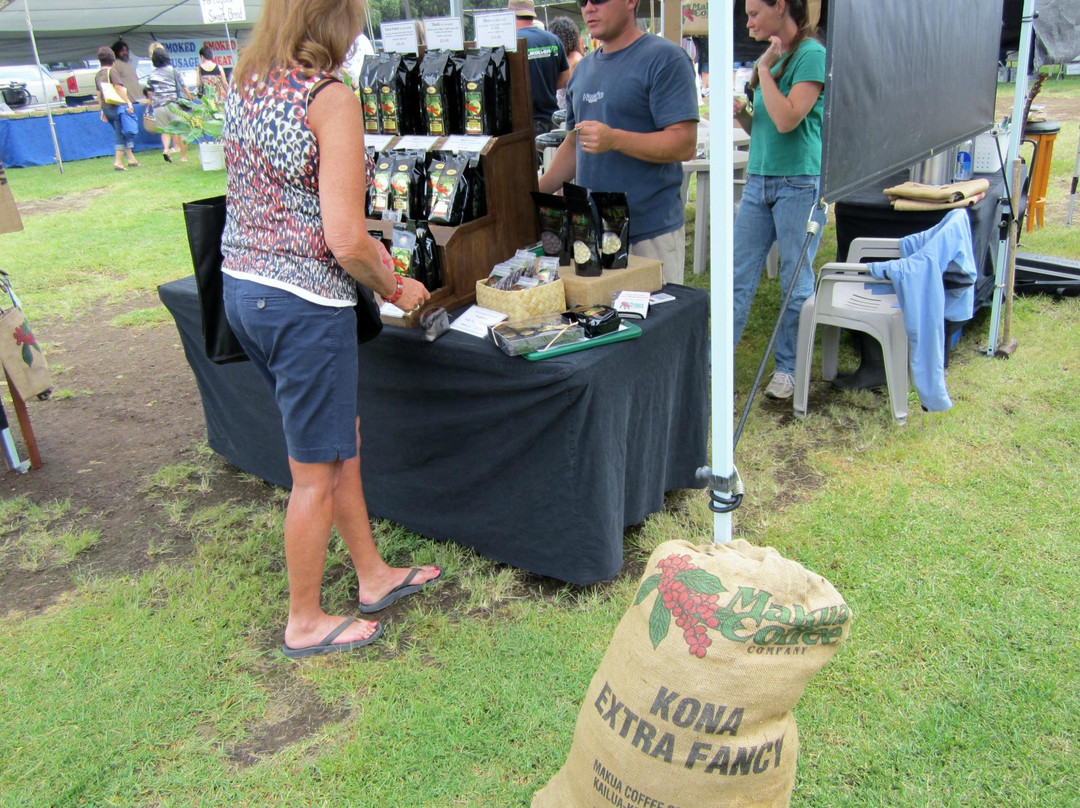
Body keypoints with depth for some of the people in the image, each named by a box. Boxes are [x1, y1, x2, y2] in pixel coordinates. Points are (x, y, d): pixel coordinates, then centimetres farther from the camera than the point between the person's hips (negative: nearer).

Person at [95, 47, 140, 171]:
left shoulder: (98, 75, 16)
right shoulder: (112, 71, -7)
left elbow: (98, 93, 19)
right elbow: (118, 87, -19)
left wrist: (102, 110, 23)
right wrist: (128, 102, -21)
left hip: (106, 108, 8)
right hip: (117, 106, -8)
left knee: (120, 134, 15)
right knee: (121, 135, -3)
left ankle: (131, 158, 16)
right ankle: (118, 161, -8)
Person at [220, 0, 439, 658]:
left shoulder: (244, 86, 9)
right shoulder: (331, 97, -16)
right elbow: (345, 240, -21)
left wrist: (365, 245, 19)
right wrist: (394, 288, -3)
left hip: (241, 284, 9)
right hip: (304, 302, -9)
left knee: (342, 441, 21)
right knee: (316, 473, 7)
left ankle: (374, 575, 37)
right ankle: (305, 623, 25)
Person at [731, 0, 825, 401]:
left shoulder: (811, 54, -8)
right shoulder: (772, 57, 15)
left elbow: (786, 120, -20)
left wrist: (764, 67, -13)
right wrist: (741, 114, 0)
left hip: (799, 184, -7)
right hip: (758, 180, 7)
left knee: (796, 282, 4)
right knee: (737, 277, 5)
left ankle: (788, 367, 17)